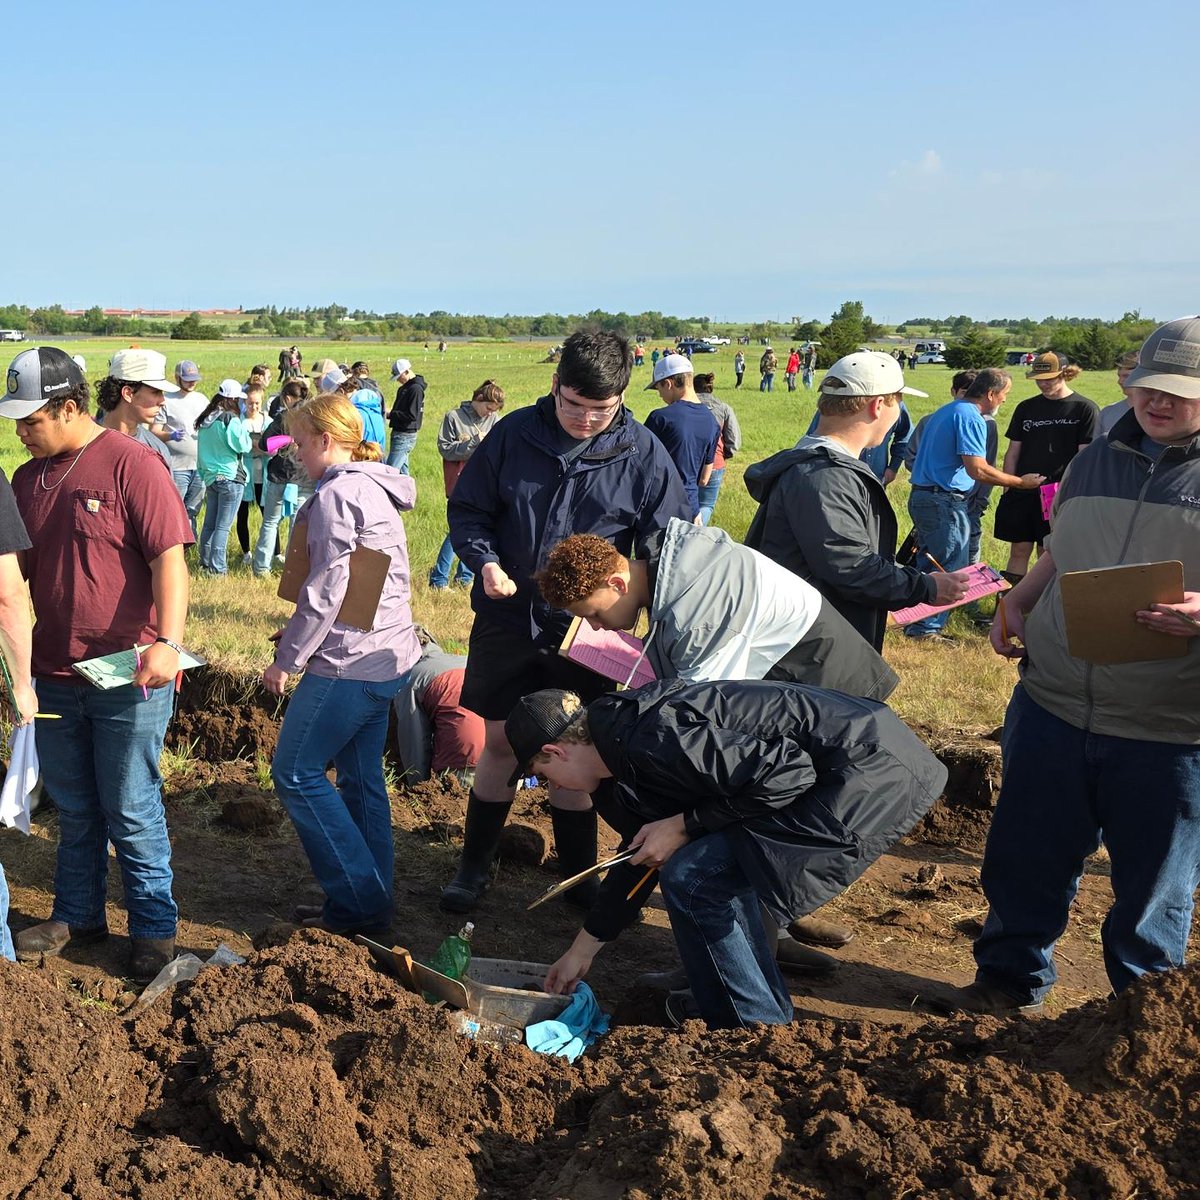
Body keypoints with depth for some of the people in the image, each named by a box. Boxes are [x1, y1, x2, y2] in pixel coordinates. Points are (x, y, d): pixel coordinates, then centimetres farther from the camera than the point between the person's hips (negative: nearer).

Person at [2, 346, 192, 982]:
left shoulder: (130, 463, -11)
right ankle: (76, 914, 33)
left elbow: (169, 558, -17)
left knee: (131, 811, 3)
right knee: (74, 808, 17)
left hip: (129, 675, -6)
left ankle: (154, 929, 18)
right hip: (54, 673, 6)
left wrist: (168, 642, -28)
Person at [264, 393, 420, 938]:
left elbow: (326, 591, -19)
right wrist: (298, 634, 16)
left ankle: (359, 903, 1)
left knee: (296, 771, 0)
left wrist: (286, 658, -10)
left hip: (350, 662, -10)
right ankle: (371, 903, 20)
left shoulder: (336, 495, -15)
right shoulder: (374, 489, 15)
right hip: (386, 656, 10)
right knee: (361, 779, 14)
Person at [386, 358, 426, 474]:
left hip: (405, 437, -10)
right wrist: (391, 414, 3)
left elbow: (412, 415, -22)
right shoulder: (404, 388, 15)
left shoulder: (416, 389, -16)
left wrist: (390, 415, -16)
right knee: (402, 470, 14)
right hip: (399, 433, 10)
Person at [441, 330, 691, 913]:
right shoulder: (514, 434, -4)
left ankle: (577, 875, 26)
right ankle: (474, 865, 27)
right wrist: (484, 561, -15)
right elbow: (466, 508, 4)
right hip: (507, 619, 1)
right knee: (499, 742, 10)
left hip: (585, 628, -1)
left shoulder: (643, 453, -7)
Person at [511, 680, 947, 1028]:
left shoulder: (652, 739, -19)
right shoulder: (622, 753, 14)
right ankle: (725, 1003, 30)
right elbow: (642, 854, 26)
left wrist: (684, 826, -12)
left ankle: (757, 1028, 5)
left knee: (692, 877, -9)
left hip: (873, 772, -11)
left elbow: (787, 774, -22)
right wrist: (581, 951, 33)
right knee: (710, 858, 20)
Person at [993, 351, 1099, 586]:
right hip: (1022, 494, 3)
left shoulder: (1085, 409, -3)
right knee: (1019, 551, 5)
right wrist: (1008, 490, 5)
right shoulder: (1026, 408, 10)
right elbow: (1012, 453, 12)